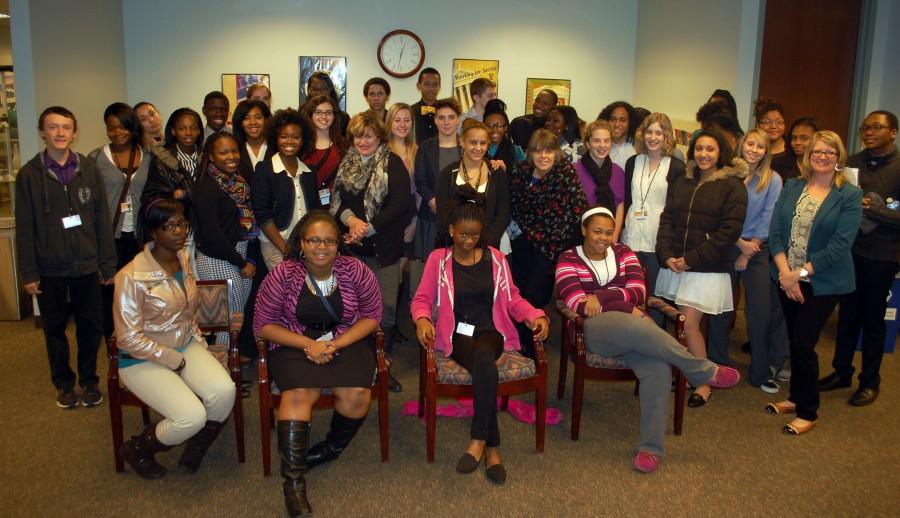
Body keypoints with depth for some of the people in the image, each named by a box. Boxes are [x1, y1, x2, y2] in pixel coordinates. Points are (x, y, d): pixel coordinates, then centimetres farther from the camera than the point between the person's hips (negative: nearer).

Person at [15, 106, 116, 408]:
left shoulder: (89, 170, 0)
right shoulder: (29, 174, -2)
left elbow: (102, 220, 1)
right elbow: (24, 229, -2)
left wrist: (108, 264, -1)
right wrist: (29, 273, -4)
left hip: (86, 266, 0)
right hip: (50, 269, 0)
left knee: (90, 326, 8)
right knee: (54, 329, 12)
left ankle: (89, 380, 25)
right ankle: (63, 383, 28)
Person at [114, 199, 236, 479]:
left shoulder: (184, 258, 3)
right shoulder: (132, 277, -20)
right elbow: (128, 338, -17)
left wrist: (198, 340, 3)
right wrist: (174, 360, -13)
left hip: (186, 345, 6)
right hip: (143, 360, -6)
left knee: (225, 390, -22)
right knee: (193, 416, -24)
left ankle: (195, 451, 6)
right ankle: (137, 449, 8)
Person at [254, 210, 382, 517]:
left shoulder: (355, 271, -7)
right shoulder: (283, 275, -10)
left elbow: (371, 316, 0)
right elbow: (264, 325, -4)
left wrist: (335, 344, -14)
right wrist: (308, 344, -17)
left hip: (347, 340, 1)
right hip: (295, 343, -1)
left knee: (356, 394, -23)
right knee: (299, 393, -28)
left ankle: (331, 449, 7)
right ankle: (293, 481, -19)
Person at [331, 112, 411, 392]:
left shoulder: (393, 164, -2)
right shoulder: (346, 164, 12)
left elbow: (401, 202, -12)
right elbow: (335, 199, 9)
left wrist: (368, 228, -15)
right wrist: (350, 219, -11)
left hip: (384, 246, -3)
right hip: (352, 246, 4)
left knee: (386, 306, -2)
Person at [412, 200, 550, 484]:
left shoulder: (495, 258, 12)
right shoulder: (438, 259, 7)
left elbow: (512, 299, 11)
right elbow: (422, 299, 4)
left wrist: (536, 316, -7)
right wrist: (422, 319, -18)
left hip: (490, 331, 1)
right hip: (456, 334, -1)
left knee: (483, 355, -37)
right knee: (485, 365, -35)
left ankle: (479, 441, -30)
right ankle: (492, 447, -27)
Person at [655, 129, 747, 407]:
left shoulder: (732, 186, -2)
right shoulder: (681, 182, 13)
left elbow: (729, 231, -9)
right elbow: (666, 220, 10)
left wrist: (691, 259, -13)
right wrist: (667, 256, -5)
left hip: (707, 270, -5)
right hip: (674, 266, 5)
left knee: (689, 325, -8)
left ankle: (703, 384, 7)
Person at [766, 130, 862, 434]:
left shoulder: (849, 196, -6)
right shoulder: (791, 187, 6)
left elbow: (839, 246, -14)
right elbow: (775, 232, -1)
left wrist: (801, 273, -19)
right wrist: (785, 273, -13)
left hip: (823, 283, -4)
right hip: (787, 279, 4)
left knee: (803, 344, -3)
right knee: (794, 341, 13)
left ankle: (808, 412, 14)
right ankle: (796, 398, 32)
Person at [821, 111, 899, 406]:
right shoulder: (852, 163, 5)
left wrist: (869, 207, -24)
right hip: (849, 250, 4)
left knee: (873, 320, 7)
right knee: (847, 314, 13)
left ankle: (870, 381, 22)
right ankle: (842, 371, 28)